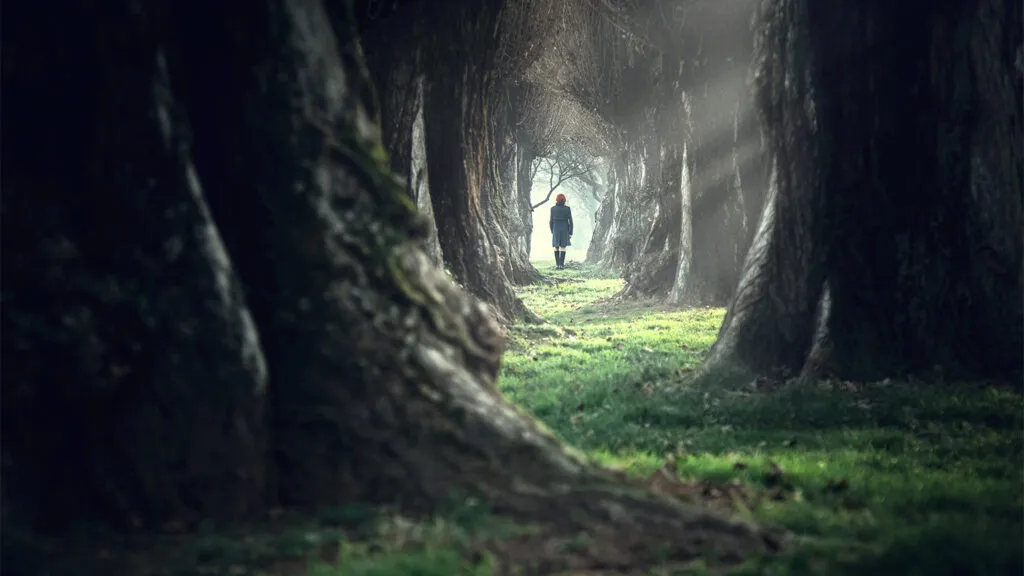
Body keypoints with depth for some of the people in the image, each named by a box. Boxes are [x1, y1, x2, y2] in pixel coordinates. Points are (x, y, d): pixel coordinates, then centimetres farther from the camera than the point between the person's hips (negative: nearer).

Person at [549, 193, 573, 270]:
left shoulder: (553, 209, -4)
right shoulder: (568, 209, -6)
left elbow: (551, 221, -1)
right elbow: (570, 221, -6)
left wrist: (552, 231, 11)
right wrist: (570, 233, 0)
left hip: (556, 229, 1)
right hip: (565, 230, -1)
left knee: (556, 247, 11)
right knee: (563, 247, 4)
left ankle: (557, 265, 5)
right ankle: (561, 265, -3)